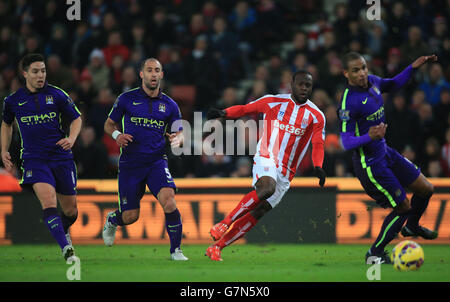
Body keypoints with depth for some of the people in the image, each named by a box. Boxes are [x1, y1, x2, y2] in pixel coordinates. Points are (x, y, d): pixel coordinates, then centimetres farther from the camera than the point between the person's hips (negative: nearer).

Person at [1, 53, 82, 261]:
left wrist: (71, 139, -11)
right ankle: (66, 248, -30)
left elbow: (76, 119, 8)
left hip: (61, 156, 1)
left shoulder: (56, 95, -1)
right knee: (48, 200, -26)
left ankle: (63, 230, 43)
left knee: (71, 211, 8)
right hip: (34, 159, -1)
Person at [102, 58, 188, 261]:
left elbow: (179, 135, 13)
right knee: (130, 217, 1)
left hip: (157, 162, 1)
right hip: (130, 163, -1)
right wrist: (117, 135, -9)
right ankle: (112, 220, 39)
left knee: (169, 201, -24)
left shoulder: (169, 105, 7)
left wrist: (177, 139, -11)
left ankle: (176, 250, -11)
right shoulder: (127, 99, 2)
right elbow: (109, 124, 12)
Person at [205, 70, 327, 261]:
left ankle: (217, 247, 4)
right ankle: (224, 223, -26)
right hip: (266, 158, -3)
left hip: (285, 174, 3)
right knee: (267, 188, -35)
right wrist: (223, 113, -9)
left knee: (258, 212, -2)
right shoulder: (274, 102, 5)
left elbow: (318, 144, -2)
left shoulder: (316, 116, 6)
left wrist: (318, 167, -21)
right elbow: (245, 109, 10)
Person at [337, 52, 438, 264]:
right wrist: (369, 137, -42)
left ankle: (412, 226, 44)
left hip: (385, 153, 9)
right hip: (369, 164, -9)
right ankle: (375, 252, 16)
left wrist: (413, 67, 9)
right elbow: (346, 142, -25)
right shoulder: (349, 102, -25)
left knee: (426, 189, 15)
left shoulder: (372, 81, -1)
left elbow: (393, 85, 22)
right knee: (403, 207, -3)